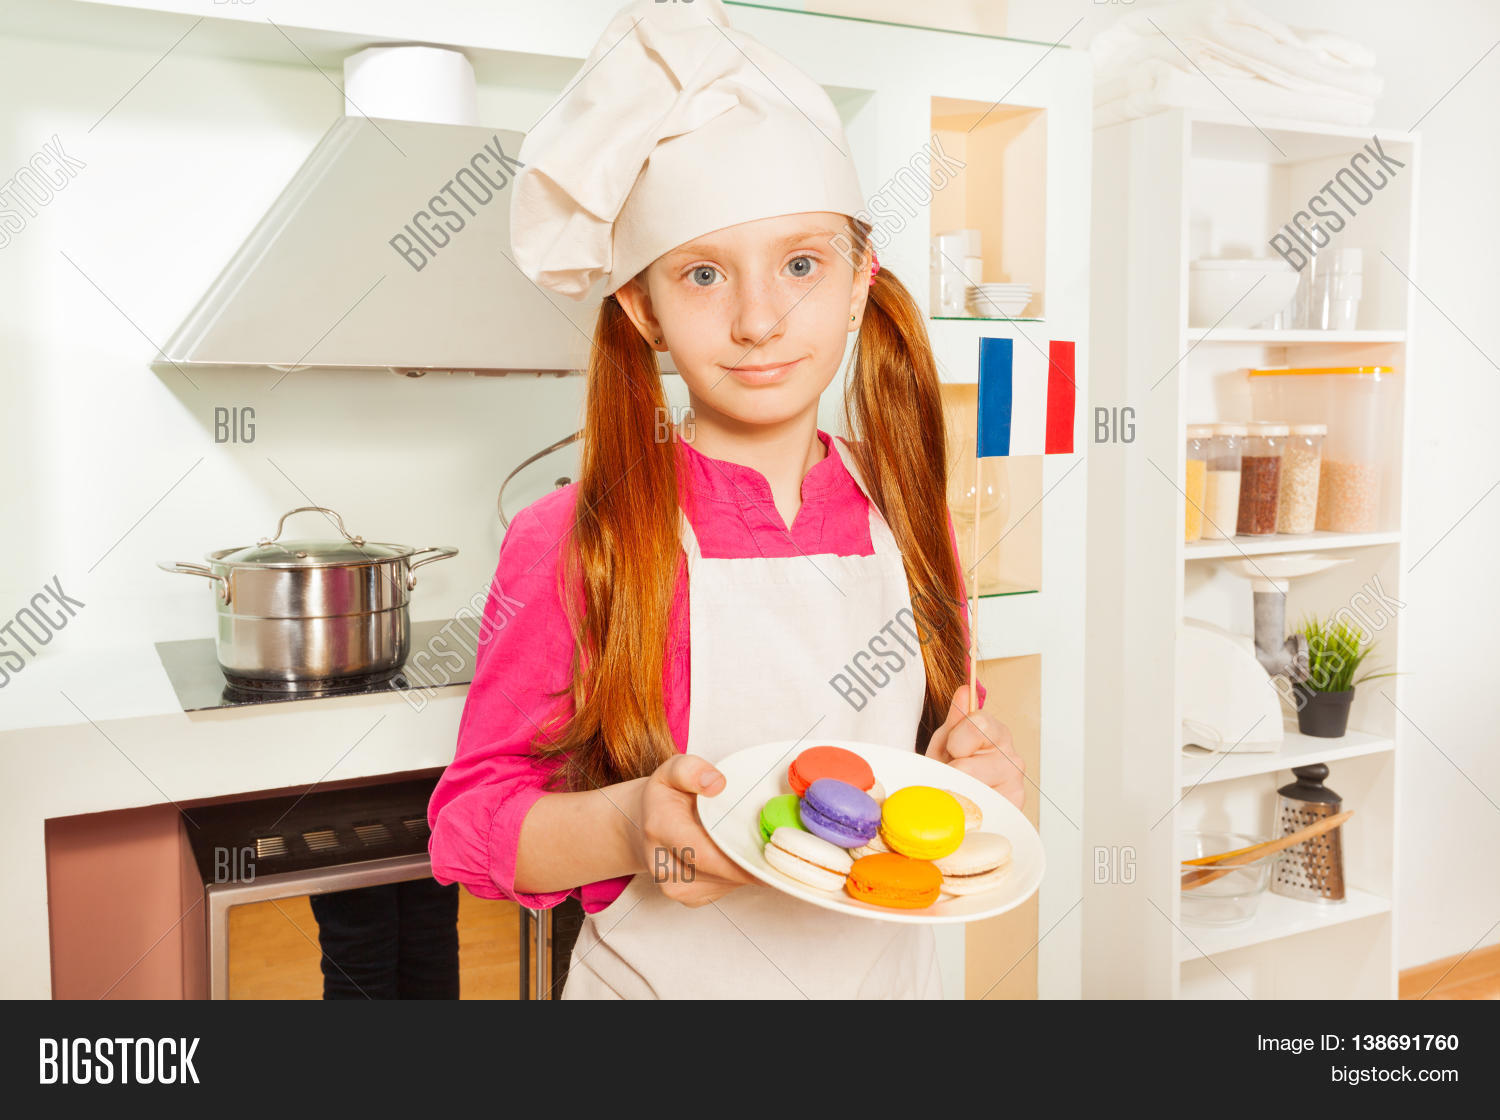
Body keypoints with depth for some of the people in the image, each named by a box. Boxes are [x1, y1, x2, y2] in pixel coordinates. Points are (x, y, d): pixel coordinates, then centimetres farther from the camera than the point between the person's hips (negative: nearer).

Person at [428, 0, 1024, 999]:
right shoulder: (574, 549, -18)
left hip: (887, 970, 4)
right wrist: (627, 829, -30)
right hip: (664, 978, -3)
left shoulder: (904, 521, -6)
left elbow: (938, 746, 8)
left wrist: (972, 770, -12)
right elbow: (474, 818, -13)